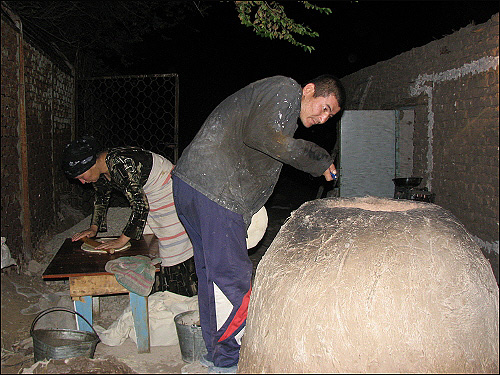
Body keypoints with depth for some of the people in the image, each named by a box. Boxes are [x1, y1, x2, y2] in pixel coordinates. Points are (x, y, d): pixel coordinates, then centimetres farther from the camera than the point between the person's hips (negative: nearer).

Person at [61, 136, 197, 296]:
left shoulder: (120, 164, -33)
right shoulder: (101, 170, -5)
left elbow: (140, 206, -32)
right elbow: (101, 198, 17)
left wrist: (122, 240, -24)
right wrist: (93, 228, 10)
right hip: (151, 198, 9)